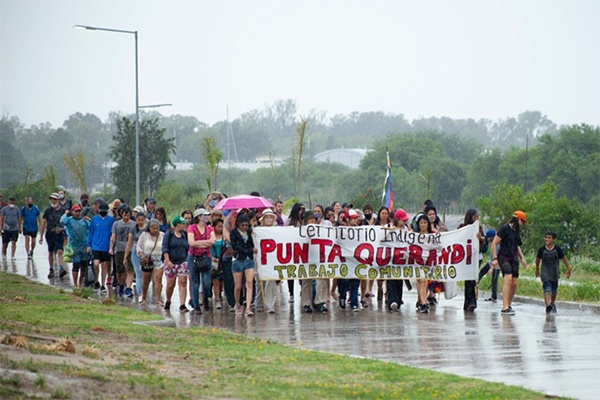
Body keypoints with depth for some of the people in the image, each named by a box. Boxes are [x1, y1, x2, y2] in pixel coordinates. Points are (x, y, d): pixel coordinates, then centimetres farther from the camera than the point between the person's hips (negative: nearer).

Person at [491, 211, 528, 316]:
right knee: (508, 278, -24)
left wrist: (522, 258, 22)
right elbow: (494, 243, -8)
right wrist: (495, 258, -15)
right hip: (504, 257, -8)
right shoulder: (505, 228, -6)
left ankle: (509, 305, 18)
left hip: (514, 259, 8)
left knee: (514, 283, 2)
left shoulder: (517, 231, 18)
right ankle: (505, 308, -30)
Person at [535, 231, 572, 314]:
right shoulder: (542, 250, -9)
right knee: (547, 290, -19)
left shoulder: (557, 250, -10)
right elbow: (537, 260, 9)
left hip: (555, 273, 2)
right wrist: (537, 270, 20)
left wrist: (568, 270, 5)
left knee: (554, 290, 17)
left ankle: (552, 303, 42)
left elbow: (565, 259, 1)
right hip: (545, 274, -2)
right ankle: (548, 305, -33)